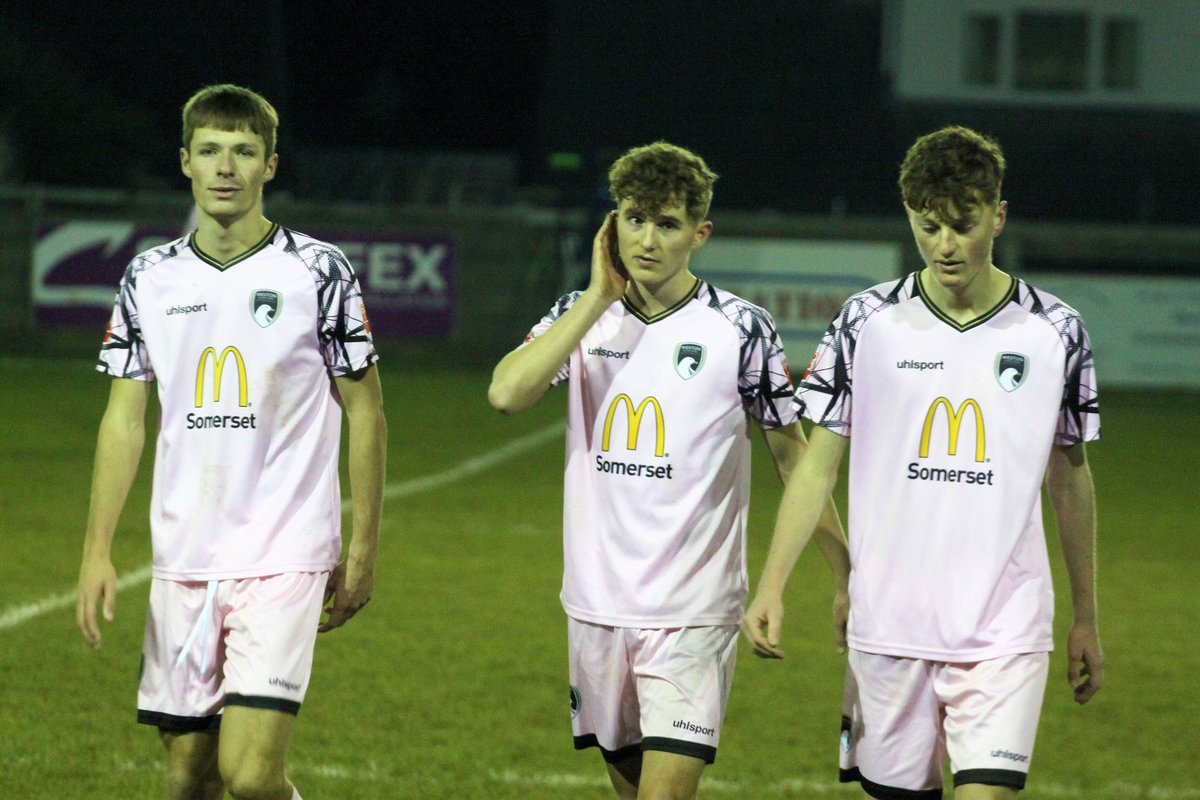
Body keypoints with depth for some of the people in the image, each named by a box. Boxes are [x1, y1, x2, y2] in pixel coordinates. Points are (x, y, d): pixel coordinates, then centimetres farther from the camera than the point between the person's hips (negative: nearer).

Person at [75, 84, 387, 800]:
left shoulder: (317, 271, -3)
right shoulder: (152, 278, 7)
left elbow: (365, 413, 3)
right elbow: (125, 418, 10)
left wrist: (363, 552, 0)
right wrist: (98, 551, 1)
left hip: (285, 558, -4)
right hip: (183, 560, 4)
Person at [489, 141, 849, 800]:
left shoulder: (740, 330, -5)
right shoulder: (582, 318, 4)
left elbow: (791, 454, 4)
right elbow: (507, 393, -14)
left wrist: (845, 578, 3)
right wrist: (600, 297, -11)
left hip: (692, 614, -4)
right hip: (597, 604, 4)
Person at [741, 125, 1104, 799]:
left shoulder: (1053, 332, 1)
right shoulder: (867, 324, 0)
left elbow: (1071, 478, 12)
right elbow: (818, 465, 4)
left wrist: (1086, 620, 15)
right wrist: (772, 587, -6)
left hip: (1004, 634, -1)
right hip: (889, 630, 1)